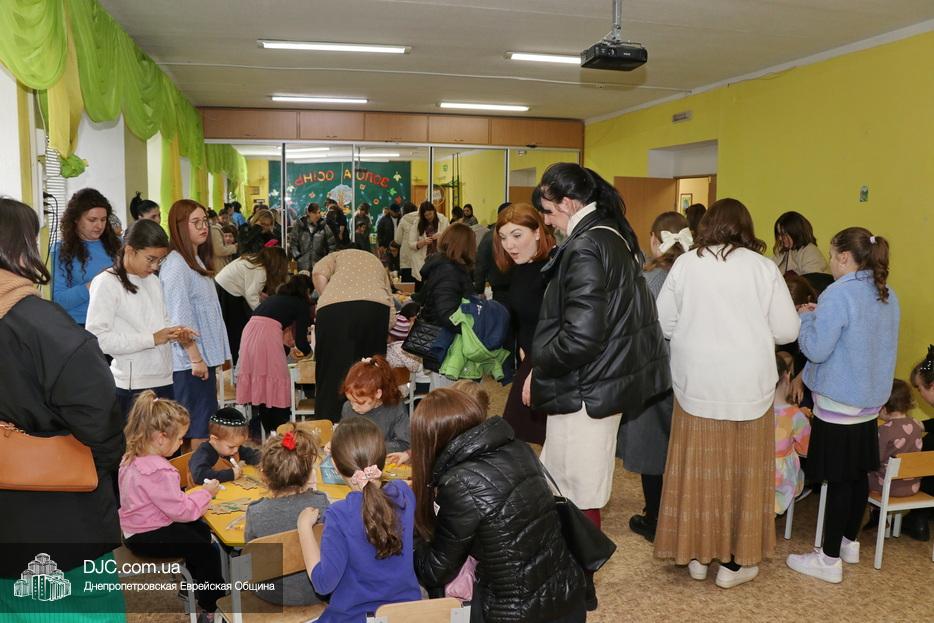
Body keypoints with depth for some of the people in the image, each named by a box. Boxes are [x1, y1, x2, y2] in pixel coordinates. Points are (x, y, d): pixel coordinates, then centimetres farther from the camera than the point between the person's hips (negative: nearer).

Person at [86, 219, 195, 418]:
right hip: (132, 387, -6)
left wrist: (176, 334, 1)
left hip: (164, 380, 7)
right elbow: (97, 338, -16)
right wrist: (152, 339, -18)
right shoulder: (106, 283, -8)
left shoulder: (153, 280, 13)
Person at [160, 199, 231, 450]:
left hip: (203, 357, 9)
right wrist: (195, 359, -18)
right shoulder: (176, 264, -13)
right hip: (190, 361, -9)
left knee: (206, 423, 12)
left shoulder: (197, 260, 15)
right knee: (198, 428, -3)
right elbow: (180, 318, -17)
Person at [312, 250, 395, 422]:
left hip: (335, 307, -2)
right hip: (376, 308, 2)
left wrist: (325, 300, 14)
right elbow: (391, 308, 26)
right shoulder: (378, 263, 36)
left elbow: (319, 273, 5)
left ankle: (331, 422, 4)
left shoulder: (338, 256, 29)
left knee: (335, 370, 3)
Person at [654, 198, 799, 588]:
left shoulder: (685, 264, -2)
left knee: (699, 467, 11)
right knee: (741, 468, 11)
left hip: (696, 382, 1)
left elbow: (664, 324, 1)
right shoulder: (763, 267, -5)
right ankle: (734, 562, 21)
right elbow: (787, 330, -3)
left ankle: (696, 553, 25)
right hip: (748, 384, -1)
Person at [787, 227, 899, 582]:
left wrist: (806, 318, -4)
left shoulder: (839, 295, -20)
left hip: (838, 402, -8)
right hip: (871, 400, 8)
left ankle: (829, 560, 10)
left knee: (839, 480, -1)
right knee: (858, 474, 18)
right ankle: (849, 542, 33)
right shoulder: (887, 296, 7)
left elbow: (816, 349, -21)